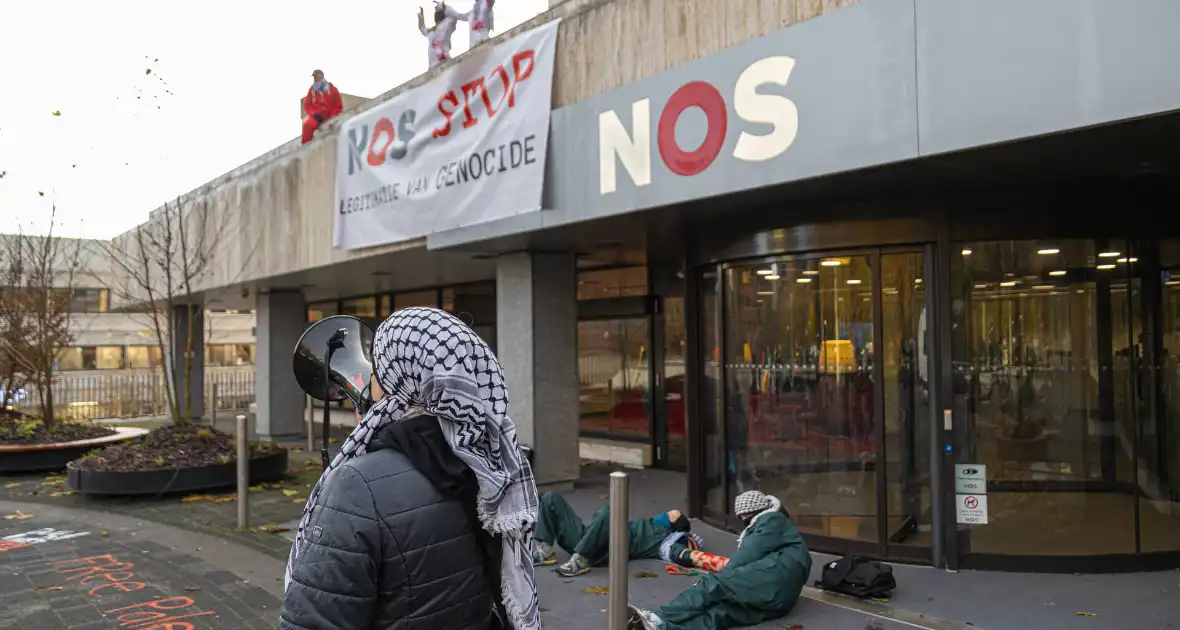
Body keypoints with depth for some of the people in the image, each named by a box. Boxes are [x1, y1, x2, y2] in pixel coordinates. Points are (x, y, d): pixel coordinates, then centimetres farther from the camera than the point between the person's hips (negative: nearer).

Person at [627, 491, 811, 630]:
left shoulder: (772, 520, 13)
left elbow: (748, 555, -2)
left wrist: (721, 579, 3)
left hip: (774, 579, -7)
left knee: (713, 585, -19)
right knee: (721, 611, -21)